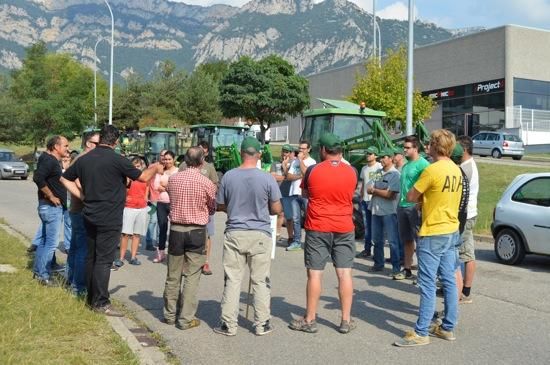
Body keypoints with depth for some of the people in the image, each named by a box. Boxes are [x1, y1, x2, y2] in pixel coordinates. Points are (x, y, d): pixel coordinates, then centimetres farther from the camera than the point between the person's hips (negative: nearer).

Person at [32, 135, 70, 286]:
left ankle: (38, 271, 27)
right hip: (52, 207, -10)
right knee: (51, 242, -6)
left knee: (45, 240, 17)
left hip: (52, 206, 10)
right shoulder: (49, 160, -16)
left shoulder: (52, 160, 14)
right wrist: (51, 196, -22)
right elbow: (38, 178, -29)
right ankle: (44, 276, 1)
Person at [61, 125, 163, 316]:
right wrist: (155, 168, 14)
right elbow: (143, 177, -5)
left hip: (90, 215, 7)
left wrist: (83, 196, 12)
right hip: (109, 219, -6)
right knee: (104, 260, -3)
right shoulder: (116, 160, -14)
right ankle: (101, 303, 1)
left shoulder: (84, 159, 5)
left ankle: (91, 297, 25)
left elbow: (65, 178, 15)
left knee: (91, 257, 15)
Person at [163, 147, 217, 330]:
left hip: (176, 229, 4)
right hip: (196, 232, -4)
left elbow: (170, 201, 11)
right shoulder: (207, 183, -12)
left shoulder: (173, 179, -1)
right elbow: (212, 209, 2)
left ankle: (170, 314, 26)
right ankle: (186, 318, 5)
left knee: (173, 275, 14)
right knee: (191, 276, 3)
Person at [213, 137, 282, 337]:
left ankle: (228, 324, 13)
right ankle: (262, 324, 16)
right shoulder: (267, 178, -9)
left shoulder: (228, 176, -4)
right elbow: (276, 209, -3)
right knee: (260, 281, 8)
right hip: (260, 234, -1)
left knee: (232, 280, 8)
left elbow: (220, 206, 6)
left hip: (234, 234, 1)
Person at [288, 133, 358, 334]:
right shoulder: (352, 172, -1)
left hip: (317, 228, -2)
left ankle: (309, 320, 12)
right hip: (345, 228, 2)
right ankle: (346, 320, 11)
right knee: (345, 273, 6)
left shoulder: (313, 170, -6)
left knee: (314, 274, 4)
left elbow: (305, 192, 8)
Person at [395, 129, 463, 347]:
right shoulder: (456, 170, 8)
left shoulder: (432, 170, -18)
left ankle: (421, 333, 2)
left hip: (433, 233, -8)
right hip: (452, 231, 9)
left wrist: (421, 195, 5)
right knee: (449, 281, 13)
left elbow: (410, 197, -12)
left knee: (428, 284, -4)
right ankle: (448, 328, 22)